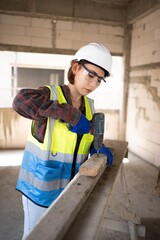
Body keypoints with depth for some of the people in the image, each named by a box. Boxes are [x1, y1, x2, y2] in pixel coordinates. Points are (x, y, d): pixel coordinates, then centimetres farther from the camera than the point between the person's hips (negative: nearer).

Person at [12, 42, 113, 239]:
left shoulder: (89, 106, 3)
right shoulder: (49, 94, -14)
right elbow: (21, 100, -35)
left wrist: (96, 147, -10)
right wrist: (73, 116, -34)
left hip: (69, 185, 6)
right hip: (41, 182, -5)